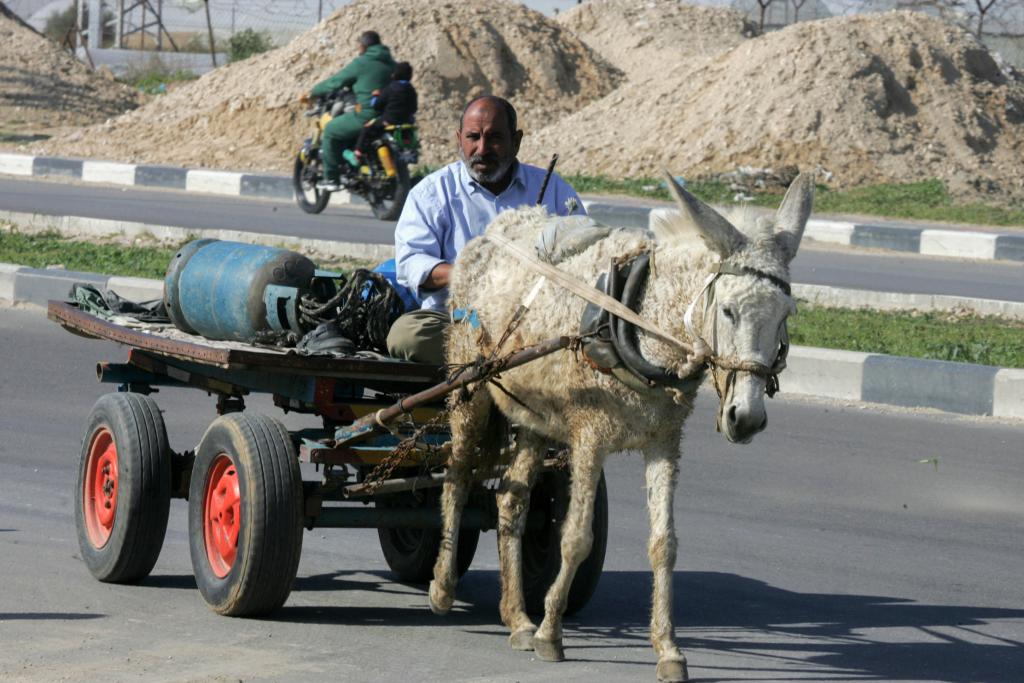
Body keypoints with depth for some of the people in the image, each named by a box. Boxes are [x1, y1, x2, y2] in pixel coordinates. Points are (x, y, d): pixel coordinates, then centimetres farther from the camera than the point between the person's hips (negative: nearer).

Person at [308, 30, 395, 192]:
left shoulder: (361, 63, -6)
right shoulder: (391, 64, 15)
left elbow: (336, 81, 0)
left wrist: (313, 92, 14)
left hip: (366, 115, -8)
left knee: (330, 130, 9)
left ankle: (331, 178, 5)